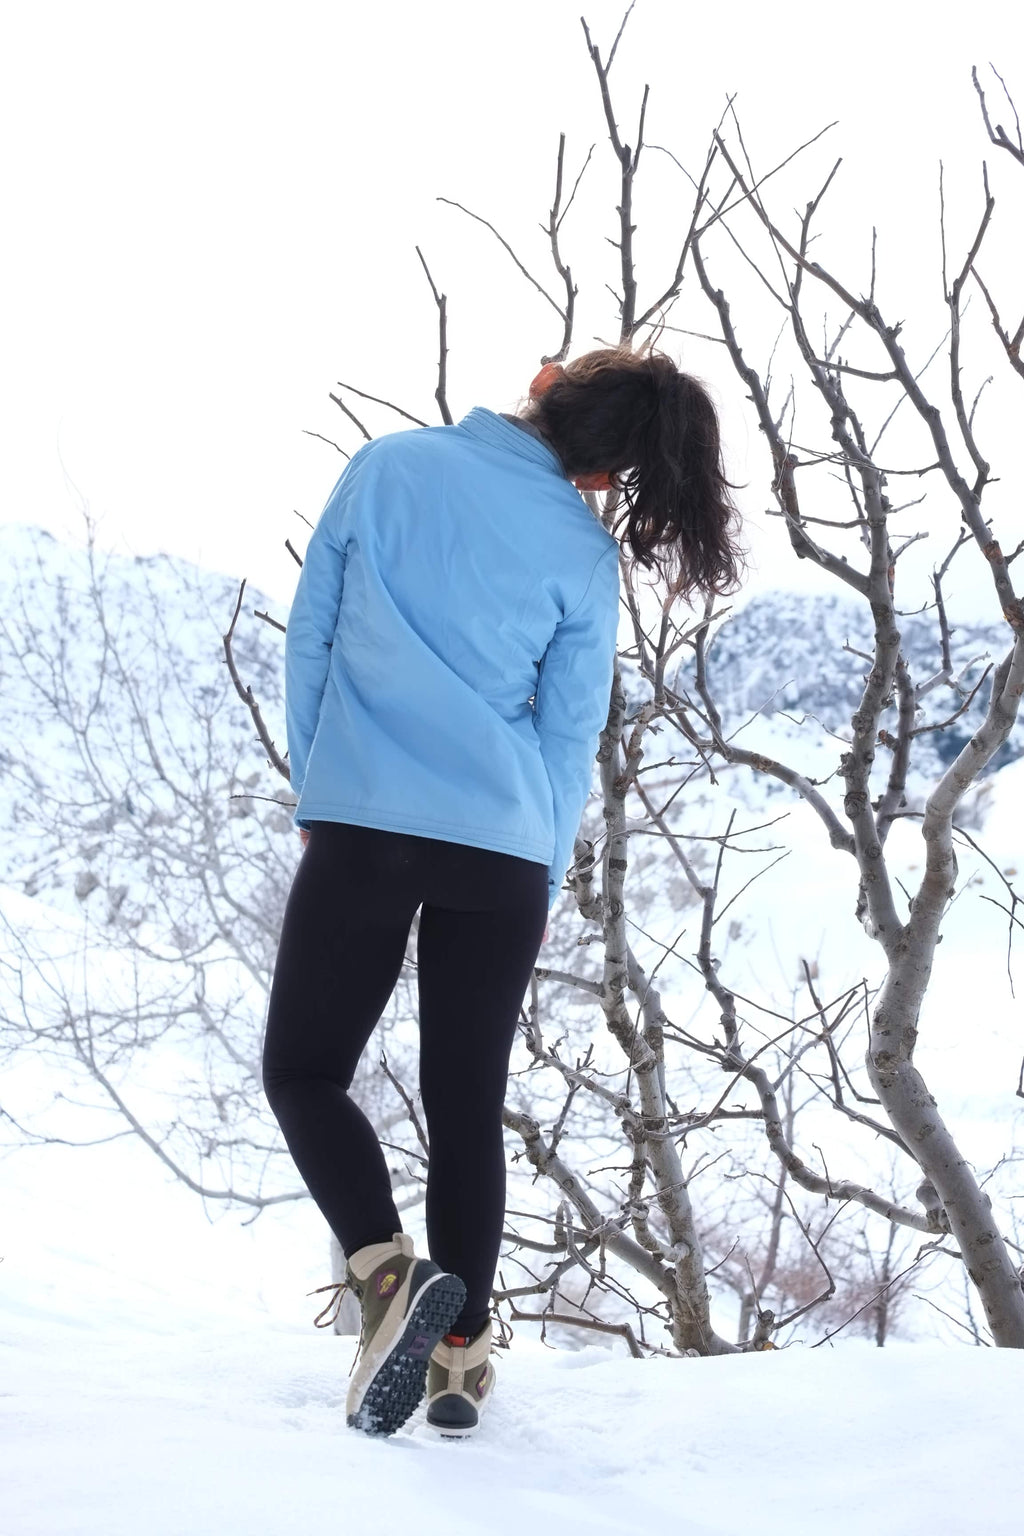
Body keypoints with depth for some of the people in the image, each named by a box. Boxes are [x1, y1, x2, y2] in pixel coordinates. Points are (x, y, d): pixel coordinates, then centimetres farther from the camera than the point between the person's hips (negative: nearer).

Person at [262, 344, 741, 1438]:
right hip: (505, 853, 2)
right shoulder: (586, 551, 3)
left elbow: (309, 635, 5)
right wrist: (546, 877, 17)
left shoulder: (387, 465, 2)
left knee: (302, 1067, 10)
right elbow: (570, 737, 7)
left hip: (360, 825, -1)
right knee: (467, 1104, 10)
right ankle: (460, 1350, 9)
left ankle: (387, 1269, -12)